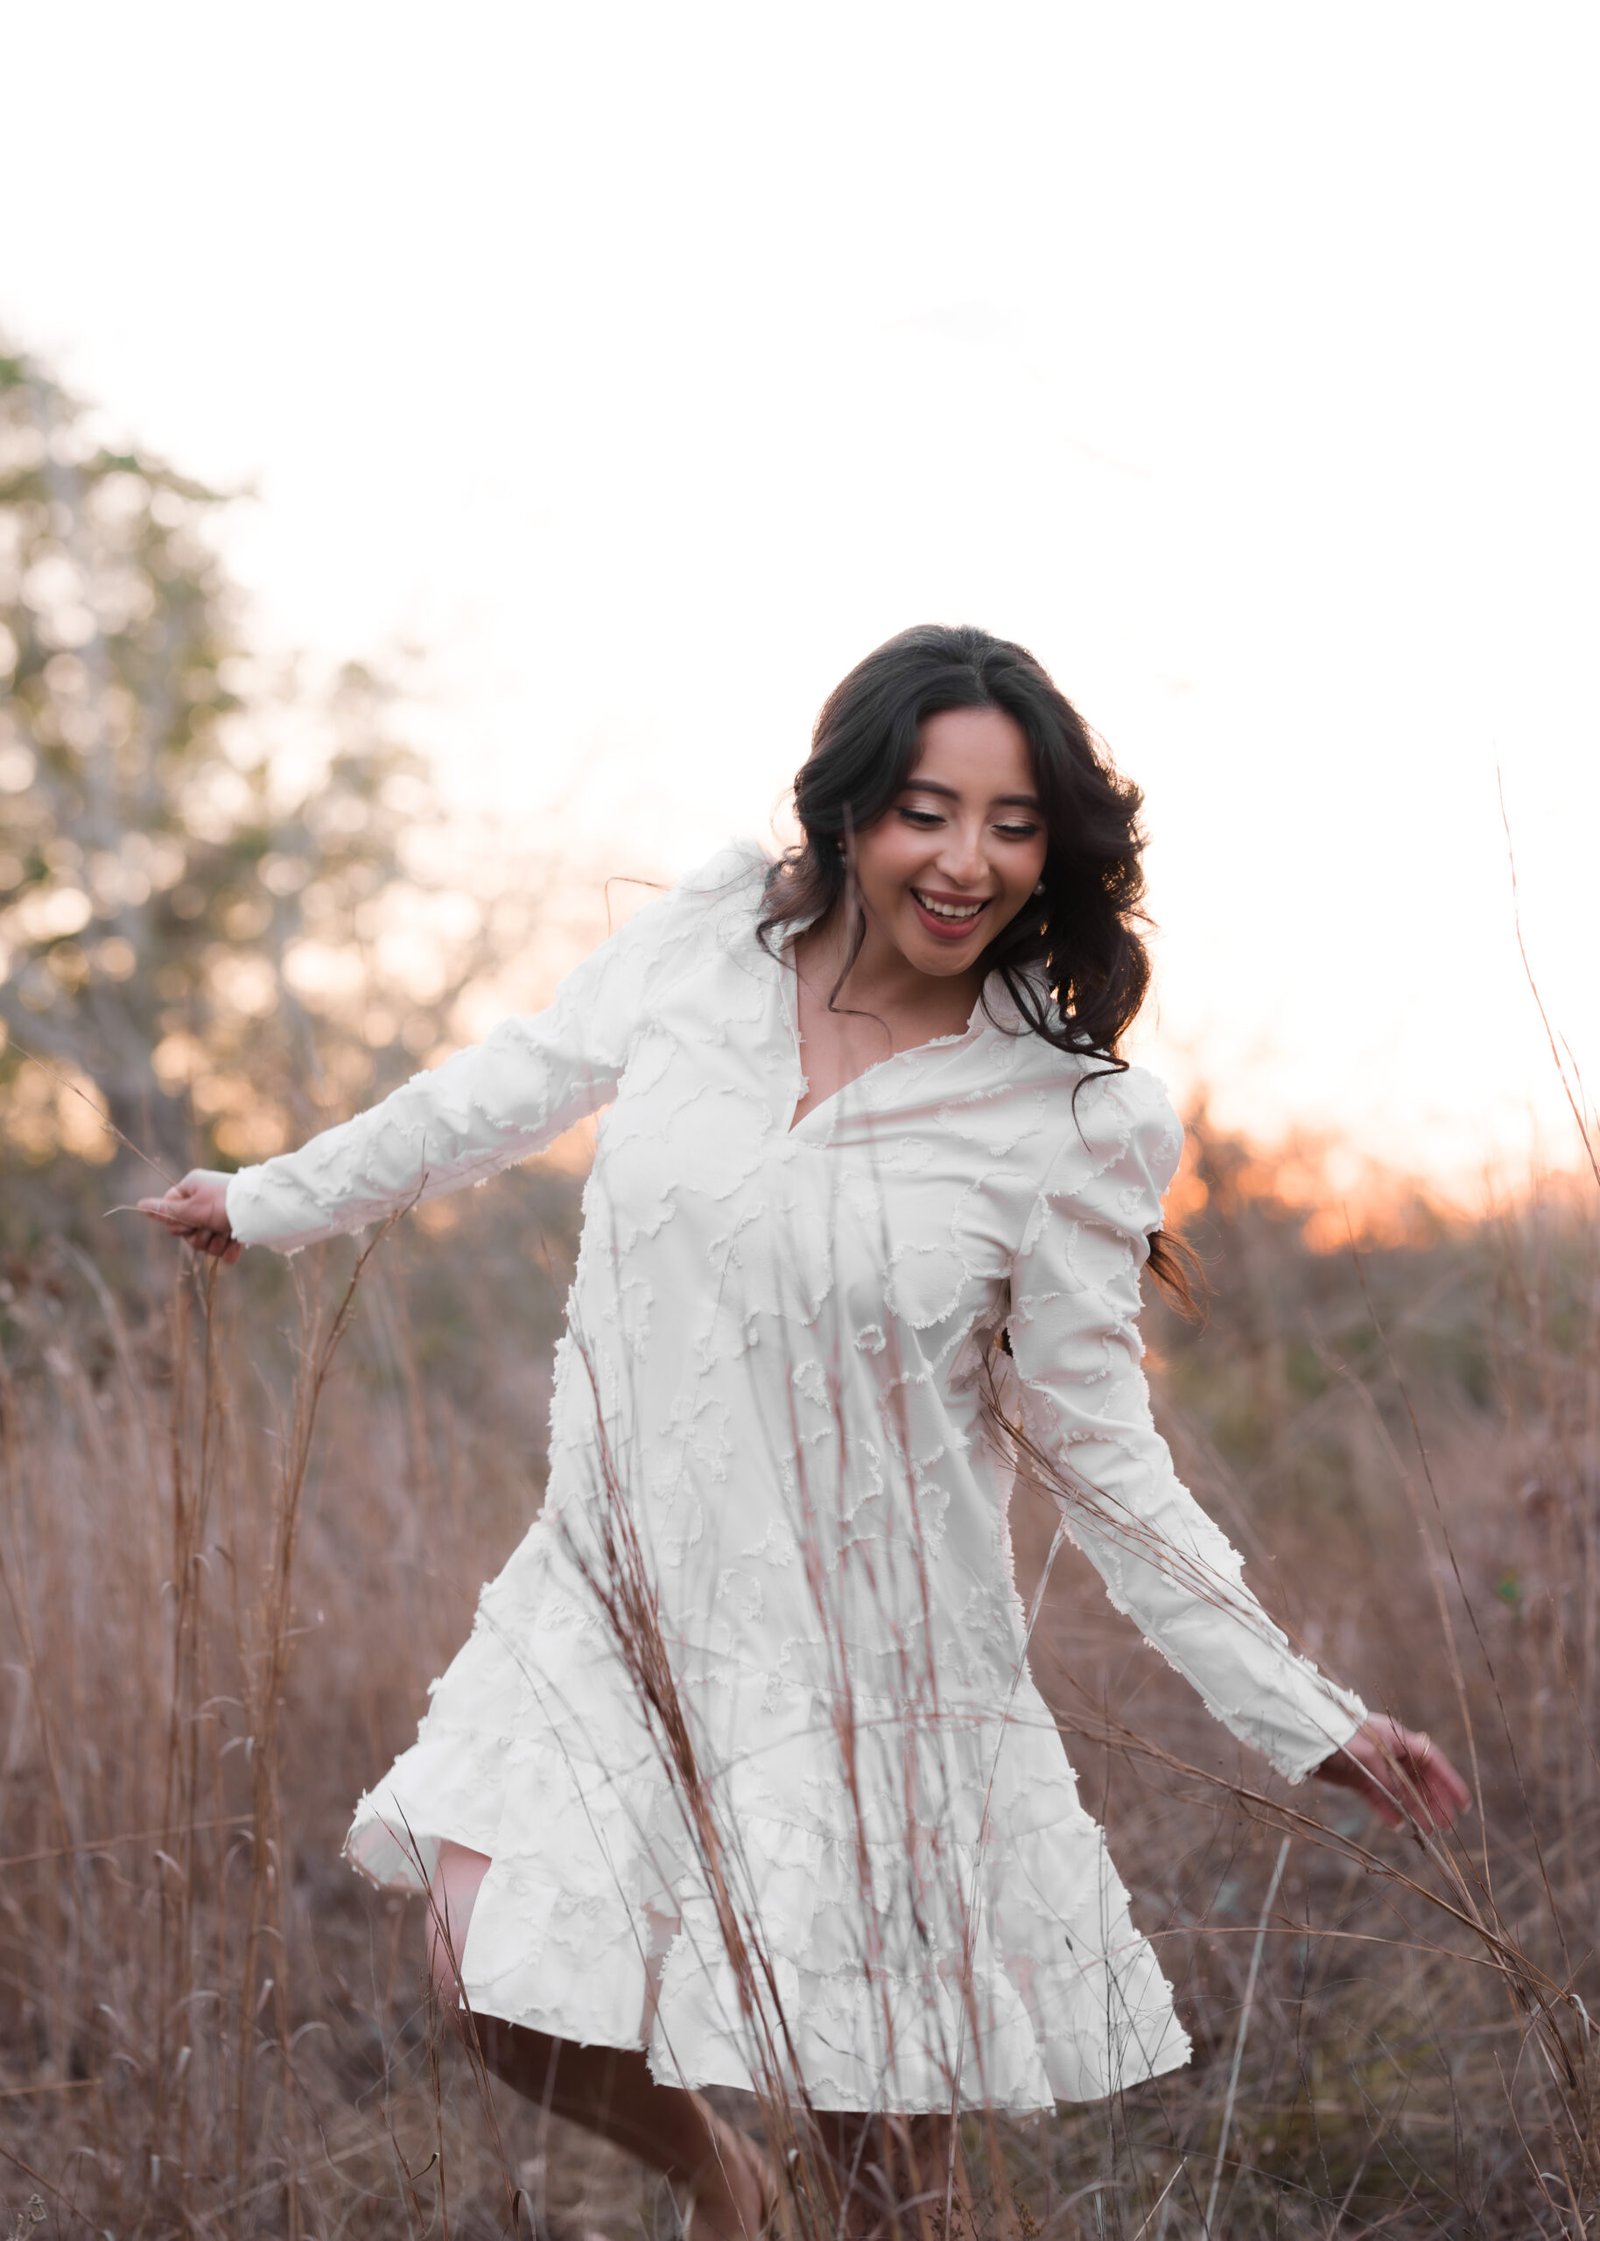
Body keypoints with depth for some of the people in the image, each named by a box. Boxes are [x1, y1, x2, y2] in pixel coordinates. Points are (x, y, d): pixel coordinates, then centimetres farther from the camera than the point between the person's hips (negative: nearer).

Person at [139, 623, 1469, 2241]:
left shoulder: (1063, 1123, -12)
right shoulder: (710, 939, -5)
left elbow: (1101, 1456, -5)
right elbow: (509, 1091, 13)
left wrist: (1304, 1721, -7)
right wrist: (273, 1200, 24)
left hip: (868, 1645, -2)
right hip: (619, 1593, 3)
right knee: (496, 1980, -9)